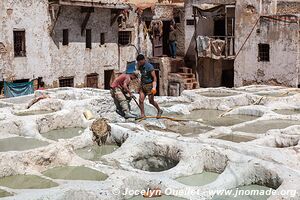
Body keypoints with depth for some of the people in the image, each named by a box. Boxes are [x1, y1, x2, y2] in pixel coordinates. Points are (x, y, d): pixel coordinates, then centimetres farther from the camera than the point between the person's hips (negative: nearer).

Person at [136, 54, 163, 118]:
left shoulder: (149, 66, -16)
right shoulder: (141, 67, 6)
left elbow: (154, 77, -18)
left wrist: (154, 87, -25)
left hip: (149, 85, -6)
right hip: (143, 85, 6)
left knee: (151, 101, 3)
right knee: (141, 99, -6)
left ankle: (159, 110, 26)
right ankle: (142, 114, -1)